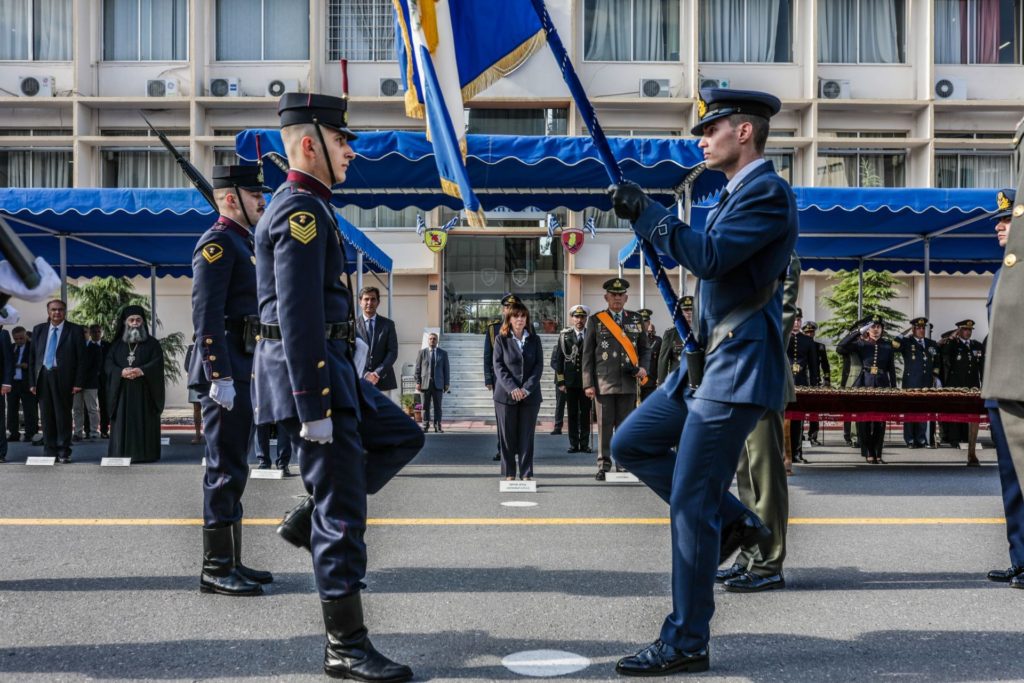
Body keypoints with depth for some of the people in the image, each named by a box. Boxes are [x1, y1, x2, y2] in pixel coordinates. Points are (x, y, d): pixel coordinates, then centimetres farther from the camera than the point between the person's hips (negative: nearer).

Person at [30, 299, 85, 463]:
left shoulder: (75, 331, 1)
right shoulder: (38, 330, 12)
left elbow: (81, 358, -2)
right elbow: (33, 357, 12)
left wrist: (78, 382, -9)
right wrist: (32, 381, 4)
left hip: (63, 378, -3)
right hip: (42, 376, 3)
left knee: (63, 415, -1)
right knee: (46, 416, 6)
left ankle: (63, 452, 6)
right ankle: (50, 452, 12)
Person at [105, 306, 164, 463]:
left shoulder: (152, 343, 9)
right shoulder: (118, 344, 15)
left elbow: (158, 363, -4)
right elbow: (108, 364, 5)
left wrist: (141, 371, -21)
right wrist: (121, 372, -16)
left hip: (144, 392, -2)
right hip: (122, 392, 2)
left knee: (144, 424, -5)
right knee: (123, 424, -3)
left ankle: (145, 454, -4)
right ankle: (121, 454, -1)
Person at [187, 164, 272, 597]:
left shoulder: (241, 243, 20)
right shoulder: (217, 244, -10)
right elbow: (206, 317, -19)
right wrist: (219, 377, -23)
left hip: (242, 374, 10)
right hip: (227, 374, -10)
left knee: (233, 470, 13)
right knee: (225, 471, -6)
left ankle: (231, 562, 20)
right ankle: (215, 569, 1)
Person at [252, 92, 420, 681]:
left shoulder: (303, 206, 18)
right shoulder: (302, 209, -14)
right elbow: (298, 316, -22)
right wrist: (312, 408, -23)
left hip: (332, 370, 10)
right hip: (312, 373, -10)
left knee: (403, 437, 18)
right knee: (344, 511, -4)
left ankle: (308, 518, 17)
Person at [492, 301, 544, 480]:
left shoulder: (534, 340, 9)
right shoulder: (501, 339, 4)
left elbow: (539, 366, 2)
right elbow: (498, 366, -3)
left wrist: (526, 388, -10)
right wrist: (512, 388, -14)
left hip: (530, 396, 1)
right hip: (506, 395, -1)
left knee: (527, 436, 2)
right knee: (507, 436, 2)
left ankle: (526, 474, 7)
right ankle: (509, 474, 9)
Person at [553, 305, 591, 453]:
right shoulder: (564, 335, 4)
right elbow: (557, 360, 3)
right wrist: (560, 382, -3)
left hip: (586, 381, 0)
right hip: (570, 382, 0)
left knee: (585, 413, 3)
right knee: (572, 414, 3)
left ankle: (584, 444, 9)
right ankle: (573, 444, 8)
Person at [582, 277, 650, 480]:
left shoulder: (636, 319, 13)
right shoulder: (595, 321, 5)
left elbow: (644, 348, 18)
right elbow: (587, 355, 3)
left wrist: (643, 367, -2)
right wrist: (588, 384, -2)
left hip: (629, 382, 2)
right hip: (604, 383, -2)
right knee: (605, 426, -1)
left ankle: (623, 464, 12)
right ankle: (603, 466, 6)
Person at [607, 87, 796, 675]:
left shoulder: (768, 191, -13)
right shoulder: (738, 192, 17)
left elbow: (709, 257, -23)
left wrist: (648, 213, -16)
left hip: (739, 369, -10)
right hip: (709, 363, 10)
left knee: (691, 503, -6)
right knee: (631, 444, 14)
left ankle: (686, 644, 6)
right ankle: (733, 521, 18)